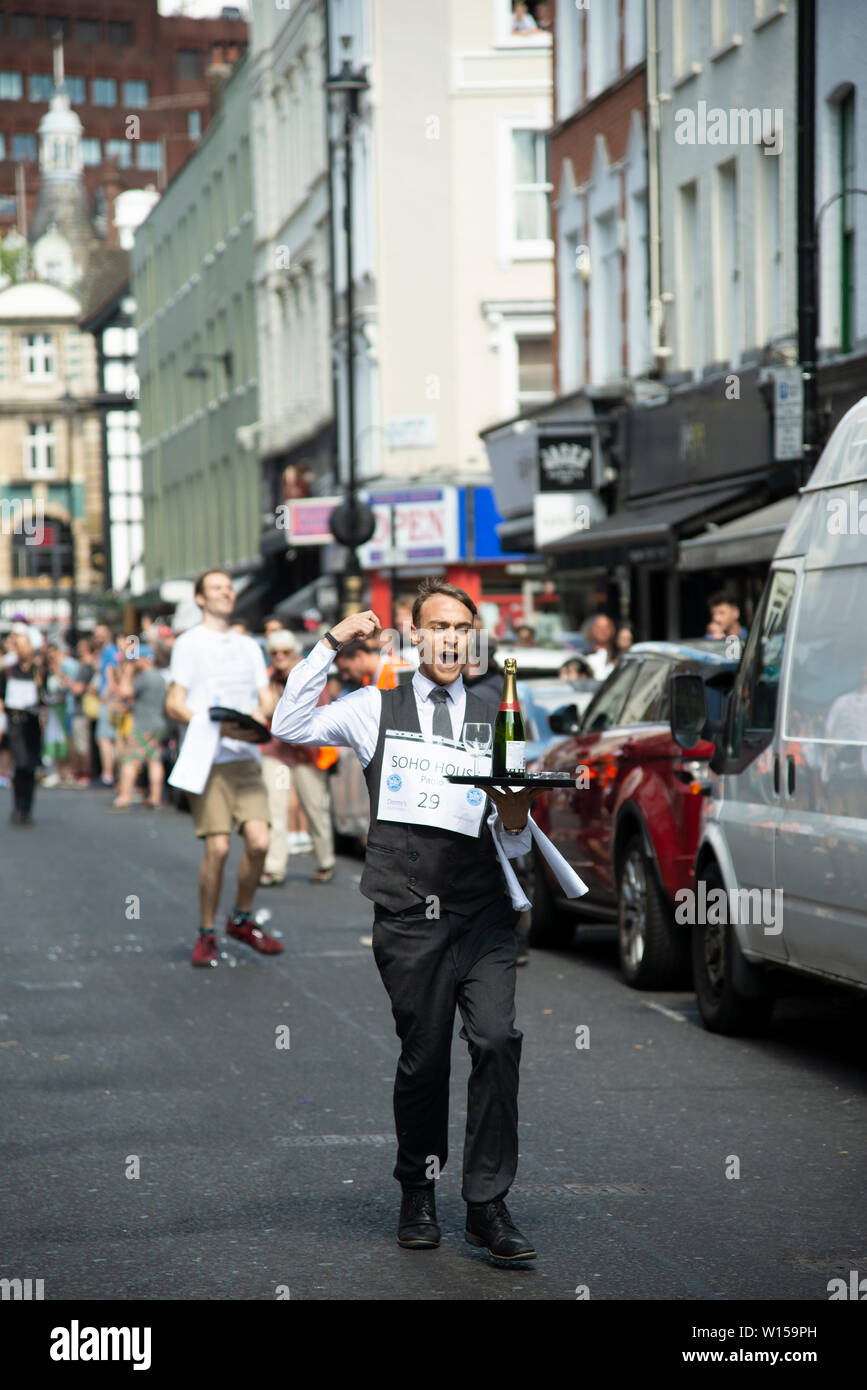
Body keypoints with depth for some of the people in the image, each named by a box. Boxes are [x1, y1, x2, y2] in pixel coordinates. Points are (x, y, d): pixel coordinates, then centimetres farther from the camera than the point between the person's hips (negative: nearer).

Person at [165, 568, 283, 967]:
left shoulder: (248, 646, 20)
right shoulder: (189, 643, 3)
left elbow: (265, 702, 18)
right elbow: (174, 705, -4)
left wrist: (261, 721, -6)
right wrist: (220, 727, -17)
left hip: (245, 755, 4)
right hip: (206, 757, -4)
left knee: (258, 840, -10)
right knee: (218, 847, -12)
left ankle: (242, 920, 12)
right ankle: (206, 935, 3)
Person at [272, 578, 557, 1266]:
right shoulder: (377, 708, 11)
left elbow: (514, 847, 14)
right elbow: (290, 726, 1)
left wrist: (515, 821, -10)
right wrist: (330, 645, -1)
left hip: (484, 911, 1)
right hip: (410, 916, -1)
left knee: (498, 1040, -13)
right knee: (424, 1058, 2)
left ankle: (488, 1206, -8)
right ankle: (418, 1195, 23)